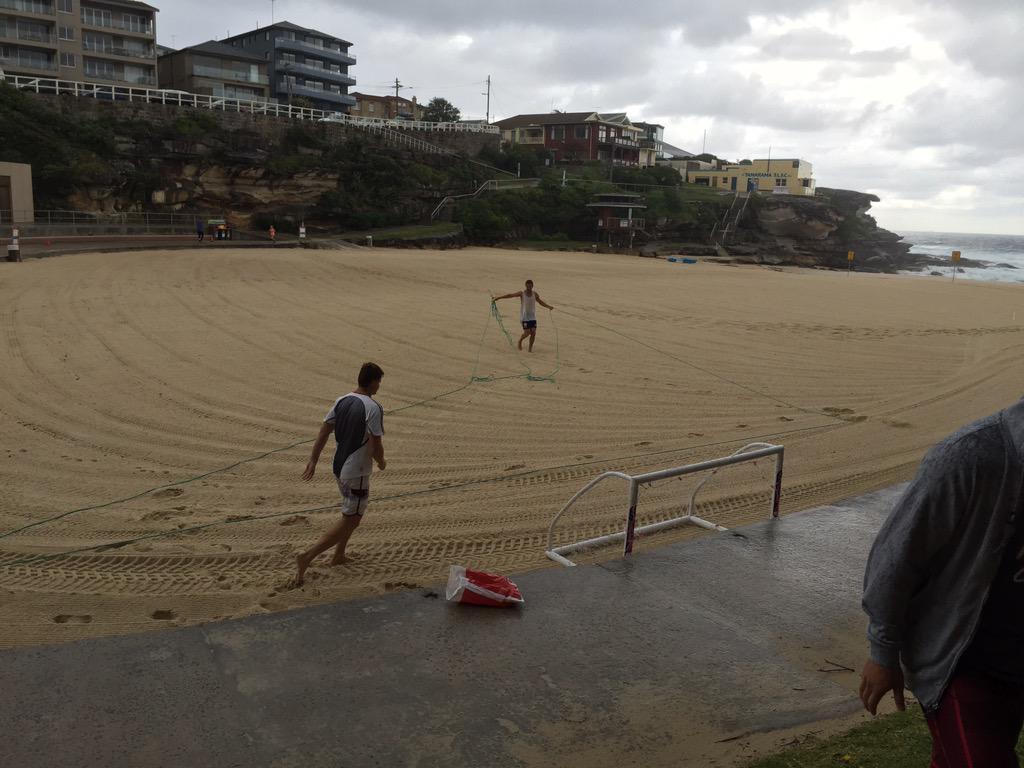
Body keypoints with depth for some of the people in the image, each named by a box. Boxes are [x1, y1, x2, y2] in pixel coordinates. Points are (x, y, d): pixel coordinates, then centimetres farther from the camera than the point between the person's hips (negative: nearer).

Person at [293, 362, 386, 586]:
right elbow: (376, 446, -20)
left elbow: (323, 432, 4)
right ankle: (307, 556, -7)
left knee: (351, 515, 27)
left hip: (339, 467, 8)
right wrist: (381, 462, 1)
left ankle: (339, 555, 33)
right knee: (350, 521, 1)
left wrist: (313, 460, 8)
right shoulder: (373, 408, -19)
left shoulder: (342, 401, 3)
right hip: (357, 473, -8)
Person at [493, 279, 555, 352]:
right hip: (525, 317, -3)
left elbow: (541, 302, 17)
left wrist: (549, 306, 6)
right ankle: (520, 340, 20)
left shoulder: (535, 294, 2)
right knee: (527, 332, -11)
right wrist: (498, 298, -11)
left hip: (533, 317, 3)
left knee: (533, 332, -5)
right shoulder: (522, 293, -8)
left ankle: (530, 347, 12)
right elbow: (510, 295, -8)